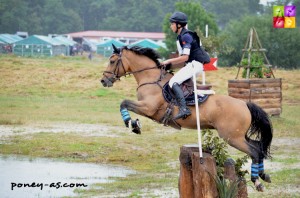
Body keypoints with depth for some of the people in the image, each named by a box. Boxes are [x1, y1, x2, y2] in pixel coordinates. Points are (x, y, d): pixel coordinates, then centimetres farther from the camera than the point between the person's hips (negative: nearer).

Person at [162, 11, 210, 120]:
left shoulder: (186, 36, -13)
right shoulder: (180, 37, 18)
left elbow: (185, 57, -20)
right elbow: (183, 58, 21)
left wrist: (169, 61, -11)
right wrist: (169, 65, 11)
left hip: (195, 65, -11)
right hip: (190, 64, 11)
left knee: (173, 82, -21)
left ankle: (183, 109, -31)